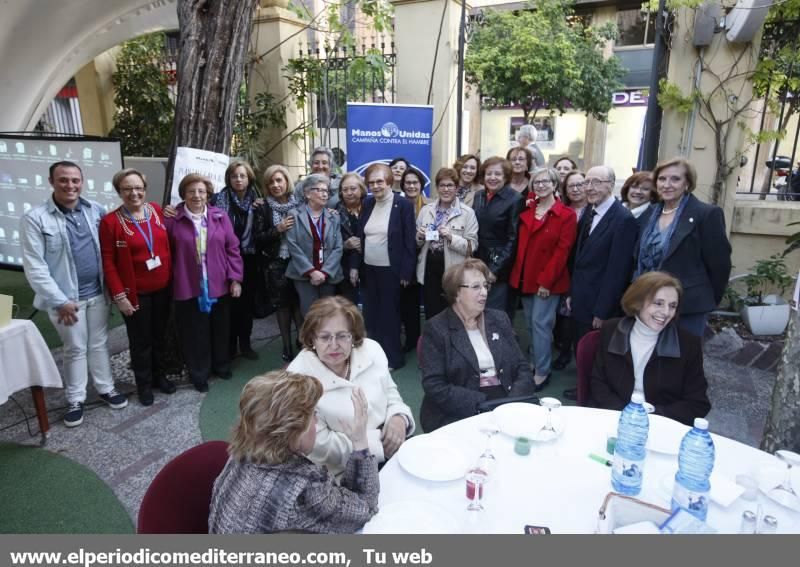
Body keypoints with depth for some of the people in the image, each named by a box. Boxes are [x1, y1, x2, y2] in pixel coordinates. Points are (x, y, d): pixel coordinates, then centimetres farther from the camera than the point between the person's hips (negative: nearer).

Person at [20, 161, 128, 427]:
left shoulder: (96, 210, 0)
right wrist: (59, 300, -15)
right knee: (75, 349, 10)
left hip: (98, 292, 3)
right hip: (66, 297, -3)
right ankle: (75, 399, 27)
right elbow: (34, 266, -12)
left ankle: (106, 388, 33)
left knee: (99, 343, 16)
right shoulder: (35, 219, -11)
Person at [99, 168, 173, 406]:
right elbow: (108, 262, -10)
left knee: (160, 335, 18)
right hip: (135, 292, -4)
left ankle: (160, 375, 37)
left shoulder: (157, 210, 0)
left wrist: (172, 277, 4)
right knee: (140, 340, 9)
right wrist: (119, 295, -13)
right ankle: (144, 384, 28)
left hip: (163, 288, 4)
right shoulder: (110, 222, -11)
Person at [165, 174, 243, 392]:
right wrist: (171, 280, -4)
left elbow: (232, 249, 2)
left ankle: (222, 365, 38)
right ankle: (199, 374, 27)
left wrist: (235, 278, -2)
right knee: (195, 333, 8)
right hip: (188, 287, -2)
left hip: (219, 285, 2)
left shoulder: (220, 217, 1)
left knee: (220, 329, 16)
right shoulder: (173, 219, -6)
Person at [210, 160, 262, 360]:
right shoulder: (219, 199, -4)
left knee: (247, 302, 9)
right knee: (230, 303, 5)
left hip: (249, 260, 2)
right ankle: (230, 344, 20)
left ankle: (245, 344, 23)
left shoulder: (257, 201, 4)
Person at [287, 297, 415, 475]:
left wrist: (399, 417, -12)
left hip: (390, 453, 5)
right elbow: (319, 445, -18)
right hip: (341, 474, -4)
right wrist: (379, 445, -20)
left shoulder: (371, 350, -4)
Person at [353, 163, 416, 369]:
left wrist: (406, 272, -14)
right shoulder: (367, 204, 7)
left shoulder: (403, 204, -9)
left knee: (389, 315, 5)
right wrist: (354, 265, 3)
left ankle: (392, 358, 19)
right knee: (371, 314, 12)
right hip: (368, 269, 5)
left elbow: (409, 241, -11)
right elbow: (360, 237, 9)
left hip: (391, 270, -5)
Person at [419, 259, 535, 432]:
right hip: (459, 415, -5)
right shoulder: (436, 328, -3)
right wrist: (483, 405, -19)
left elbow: (523, 369, 11)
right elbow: (434, 386, -10)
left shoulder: (500, 320, 13)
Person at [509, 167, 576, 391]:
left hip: (547, 281, -6)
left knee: (540, 323, -5)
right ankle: (534, 363, 27)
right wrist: (517, 273, 3)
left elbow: (562, 251, -13)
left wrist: (546, 281, -16)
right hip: (525, 278, 6)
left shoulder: (567, 215, -8)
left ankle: (542, 372, 5)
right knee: (530, 323, 13)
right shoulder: (526, 211, 9)